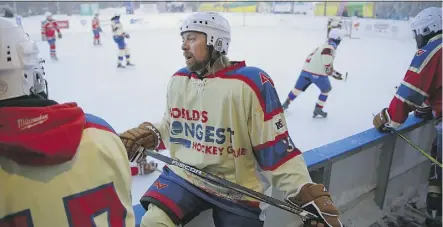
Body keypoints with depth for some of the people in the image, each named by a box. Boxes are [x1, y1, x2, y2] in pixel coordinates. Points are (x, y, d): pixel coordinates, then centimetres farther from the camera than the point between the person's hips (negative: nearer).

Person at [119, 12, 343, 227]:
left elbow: (277, 149, -17)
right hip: (184, 176, 4)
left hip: (237, 189, -3)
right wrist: (138, 138, 2)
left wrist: (310, 196, -21)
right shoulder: (178, 80, 1)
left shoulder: (252, 83, -18)